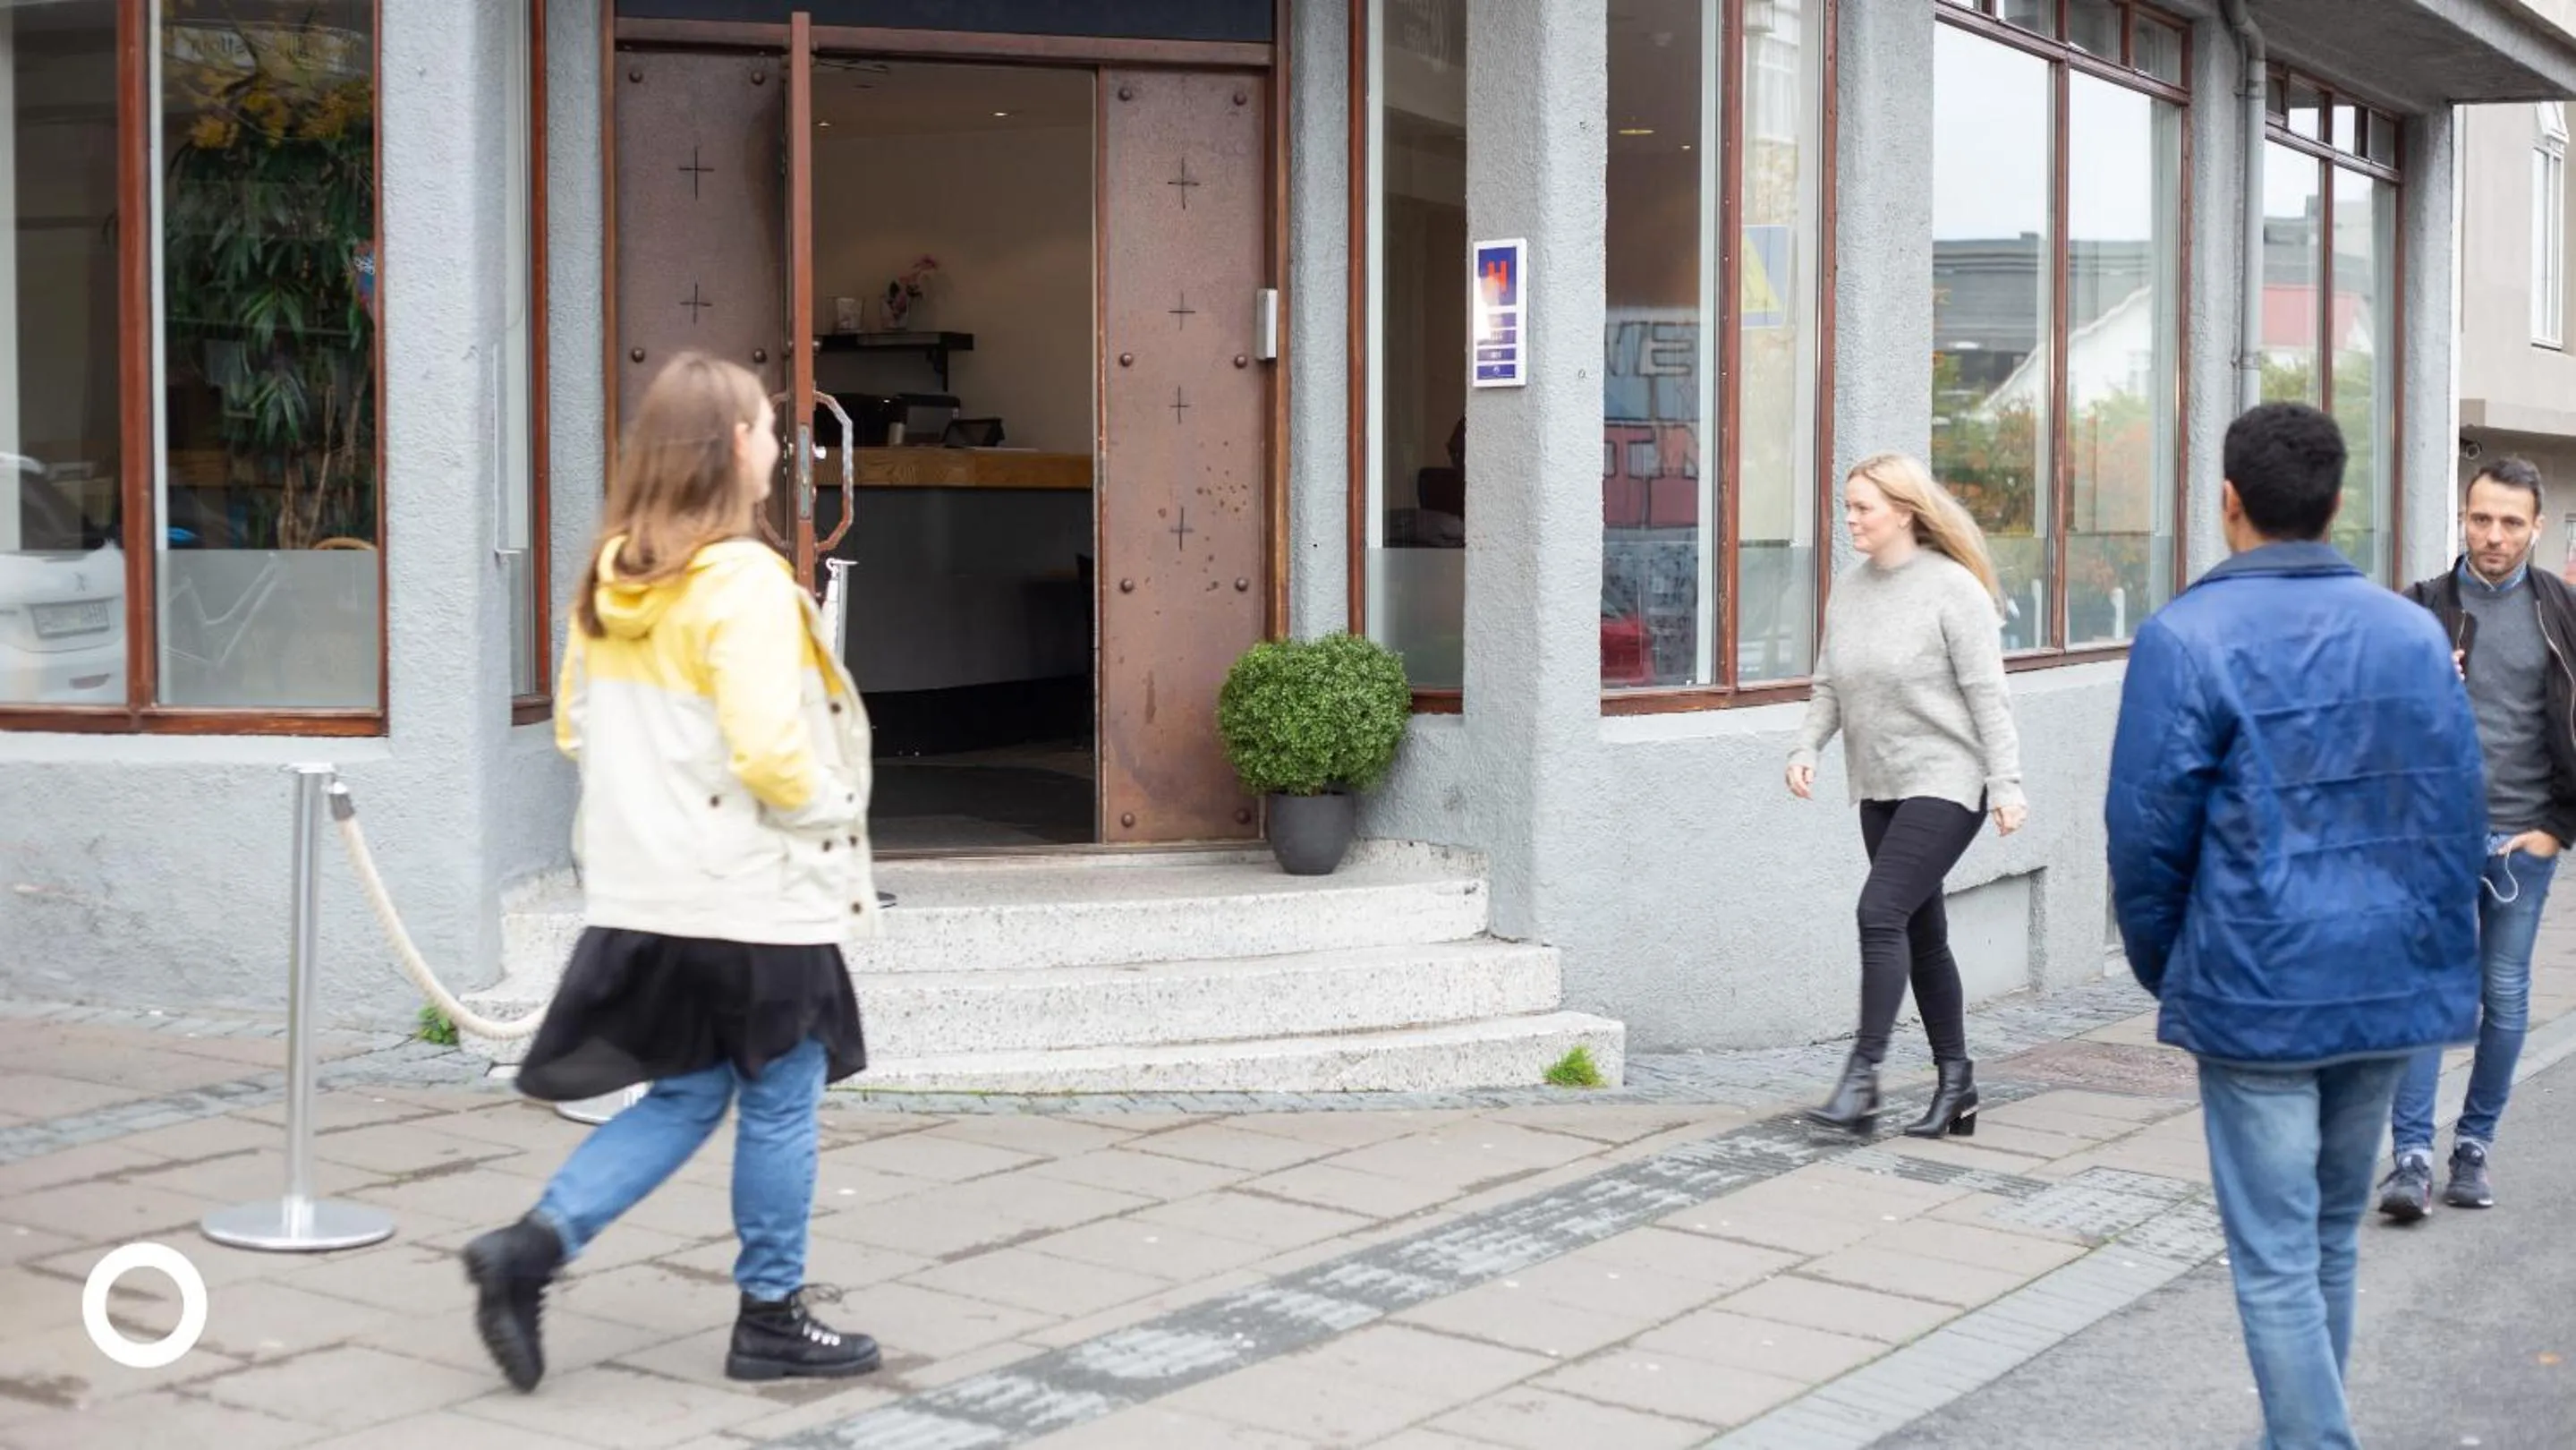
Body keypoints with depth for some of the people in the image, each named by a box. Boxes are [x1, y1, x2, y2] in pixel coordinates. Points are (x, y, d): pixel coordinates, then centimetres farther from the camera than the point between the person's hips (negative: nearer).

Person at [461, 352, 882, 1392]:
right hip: (752, 892, -7)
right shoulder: (743, 582, -19)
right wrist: (834, 812, -6)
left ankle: (532, 1246, 4)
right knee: (779, 1103, 9)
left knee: (686, 1094, 17)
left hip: (646, 887, 7)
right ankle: (771, 1318, 20)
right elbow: (771, 752, -24)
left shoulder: (610, 582, 5)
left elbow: (575, 727, 13)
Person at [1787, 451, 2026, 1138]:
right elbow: (1829, 687, 13)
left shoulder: (1953, 589, -11)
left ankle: (1862, 1077, -14)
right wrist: (1806, 746, -3)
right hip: (1879, 789, 7)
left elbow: (1987, 695, -12)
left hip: (1945, 782, -7)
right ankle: (1955, 1081, 21)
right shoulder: (1848, 592, 8)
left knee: (1881, 912, -17)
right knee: (1921, 934, 11)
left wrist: (2006, 783, -15)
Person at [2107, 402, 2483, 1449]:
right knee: (2333, 1238, 20)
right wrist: (2439, 964, 16)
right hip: (2392, 989, 5)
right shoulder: (2413, 632, 4)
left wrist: (2164, 970, 7)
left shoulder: (2186, 639, -11)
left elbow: (2147, 833, -8)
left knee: (2277, 1264, 1)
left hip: (2257, 997, -5)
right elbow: (2458, 818, 7)